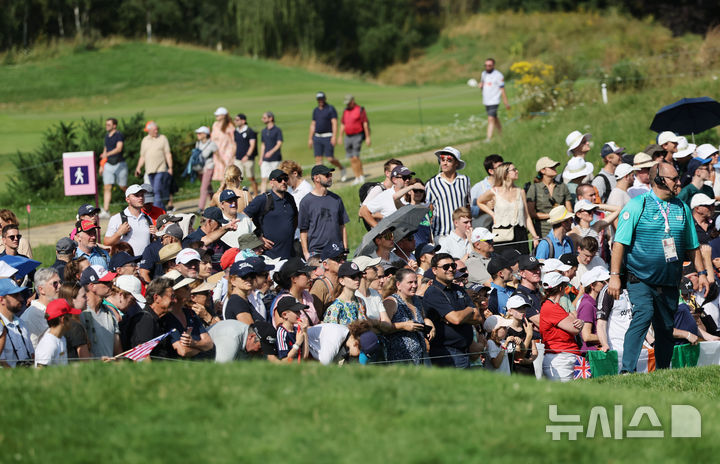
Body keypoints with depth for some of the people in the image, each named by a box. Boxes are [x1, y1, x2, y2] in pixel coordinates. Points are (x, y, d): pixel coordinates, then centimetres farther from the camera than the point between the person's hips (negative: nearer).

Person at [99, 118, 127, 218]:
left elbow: (119, 148, -24)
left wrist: (107, 154, -38)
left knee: (123, 187, 5)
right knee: (107, 187, -7)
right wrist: (101, 165, 20)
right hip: (108, 165, 5)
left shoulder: (119, 135, -9)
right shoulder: (107, 136, 13)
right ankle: (105, 211, -12)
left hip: (119, 164, -5)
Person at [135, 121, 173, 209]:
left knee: (158, 190, -16)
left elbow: (168, 154, 0)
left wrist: (170, 168, -8)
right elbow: (142, 156, 18)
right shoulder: (145, 141, 14)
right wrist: (138, 168, 6)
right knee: (154, 191, 4)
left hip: (161, 169, -4)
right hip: (149, 171, 4)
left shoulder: (163, 138, 3)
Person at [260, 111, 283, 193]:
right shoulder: (264, 131, 13)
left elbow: (279, 144, -12)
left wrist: (271, 152, -28)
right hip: (265, 160, 5)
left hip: (275, 159, -5)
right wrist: (261, 159, 13)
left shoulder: (277, 130, -4)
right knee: (264, 178, -3)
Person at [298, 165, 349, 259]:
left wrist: (345, 249, 8)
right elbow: (303, 230, 0)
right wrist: (306, 253, -5)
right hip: (316, 251, -4)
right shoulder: (306, 201, 0)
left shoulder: (336, 199, 13)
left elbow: (342, 226, 16)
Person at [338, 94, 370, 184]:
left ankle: (361, 176, -3)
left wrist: (367, 137, -12)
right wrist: (340, 137, 15)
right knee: (352, 159, 4)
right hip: (348, 136, 6)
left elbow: (365, 124, -8)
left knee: (356, 158, -15)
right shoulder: (345, 111, 13)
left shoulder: (360, 110, -6)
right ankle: (357, 178, 8)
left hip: (357, 136, -6)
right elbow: (342, 124, 19)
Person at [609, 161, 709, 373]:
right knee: (643, 315, -24)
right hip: (641, 280, -5)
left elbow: (692, 246, 21)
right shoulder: (637, 206, -6)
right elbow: (620, 242, -8)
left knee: (665, 328, 9)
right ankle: (627, 370, -26)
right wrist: (614, 276, -13)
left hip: (669, 283, 5)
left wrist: (701, 272, 15)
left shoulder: (682, 208, 11)